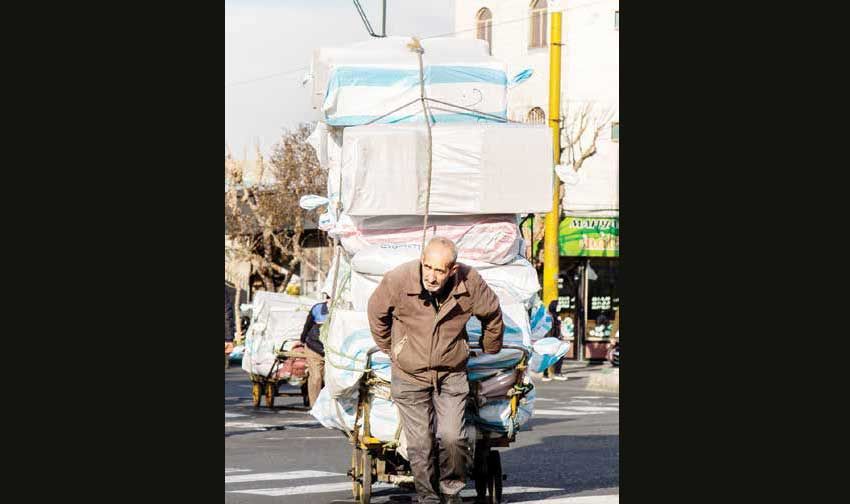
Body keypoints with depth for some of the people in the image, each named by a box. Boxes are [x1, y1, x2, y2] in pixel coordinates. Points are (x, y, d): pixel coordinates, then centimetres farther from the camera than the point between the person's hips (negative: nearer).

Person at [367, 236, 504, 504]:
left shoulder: (471, 284, -15)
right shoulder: (397, 281, -19)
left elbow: (492, 315, 7)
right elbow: (377, 312, 4)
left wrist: (489, 350, 21)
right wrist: (389, 349, 16)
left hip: (452, 374, 0)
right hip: (410, 375, 0)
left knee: (452, 437, -9)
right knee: (420, 443, -1)